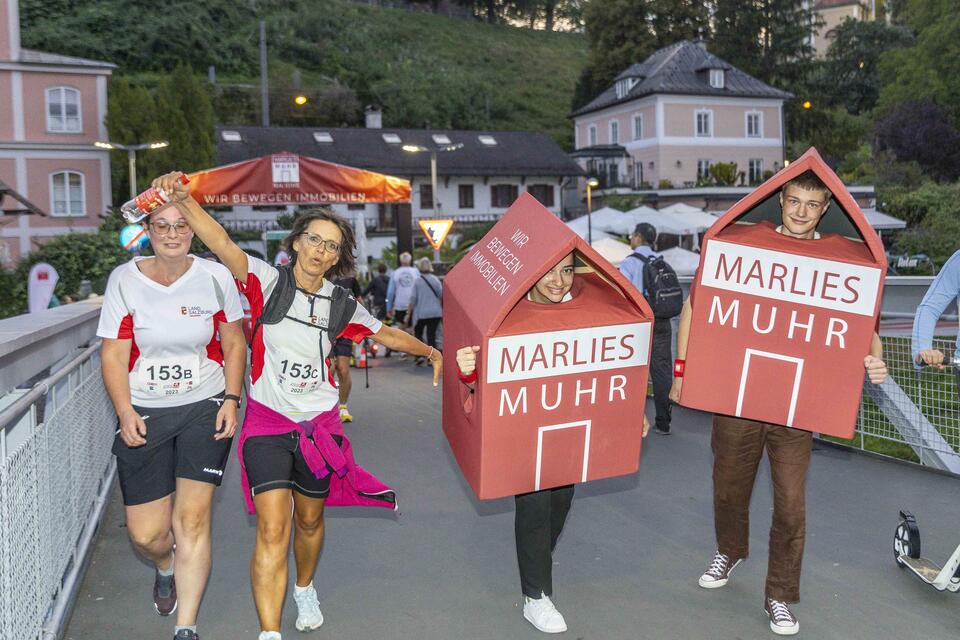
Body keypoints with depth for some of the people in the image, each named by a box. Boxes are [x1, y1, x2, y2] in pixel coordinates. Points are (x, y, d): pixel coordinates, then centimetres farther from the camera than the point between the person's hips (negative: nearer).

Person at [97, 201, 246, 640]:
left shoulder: (215, 277, -2)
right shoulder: (124, 280, -3)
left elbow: (234, 344, 5)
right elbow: (113, 355, -2)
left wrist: (231, 399, -5)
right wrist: (125, 413, -12)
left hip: (206, 409, 0)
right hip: (144, 414, 1)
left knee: (192, 520, -6)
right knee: (146, 533, 3)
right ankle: (166, 568, 41)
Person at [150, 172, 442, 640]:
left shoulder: (341, 306, 3)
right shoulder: (269, 281, -9)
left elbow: (386, 333, 16)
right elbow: (222, 244, -23)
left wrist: (430, 352, 8)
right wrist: (183, 200, -37)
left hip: (319, 424, 4)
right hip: (267, 423, -4)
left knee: (310, 519, 20)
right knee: (272, 529, -13)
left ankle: (305, 590, 47)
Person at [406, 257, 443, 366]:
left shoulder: (417, 281, -7)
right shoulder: (436, 280, 1)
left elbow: (413, 299, -7)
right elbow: (441, 296, 6)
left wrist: (408, 314, 0)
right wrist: (441, 310, 22)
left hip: (421, 313, -2)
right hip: (436, 312, 2)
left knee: (418, 334, 14)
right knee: (432, 335, 9)